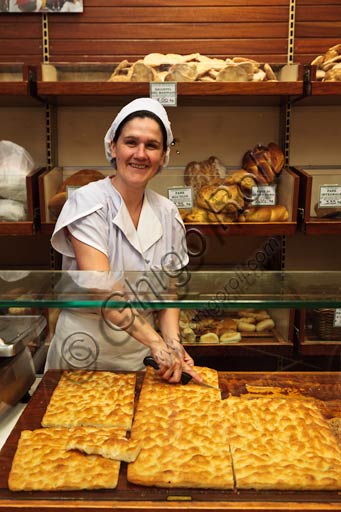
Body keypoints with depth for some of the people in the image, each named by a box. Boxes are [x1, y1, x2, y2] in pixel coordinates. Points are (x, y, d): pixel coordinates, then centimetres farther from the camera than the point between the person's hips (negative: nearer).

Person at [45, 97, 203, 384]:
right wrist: (155, 342, -29)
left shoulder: (167, 213, 0)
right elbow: (100, 287, -25)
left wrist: (173, 343, -12)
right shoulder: (88, 202, -15)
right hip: (84, 352, -4)